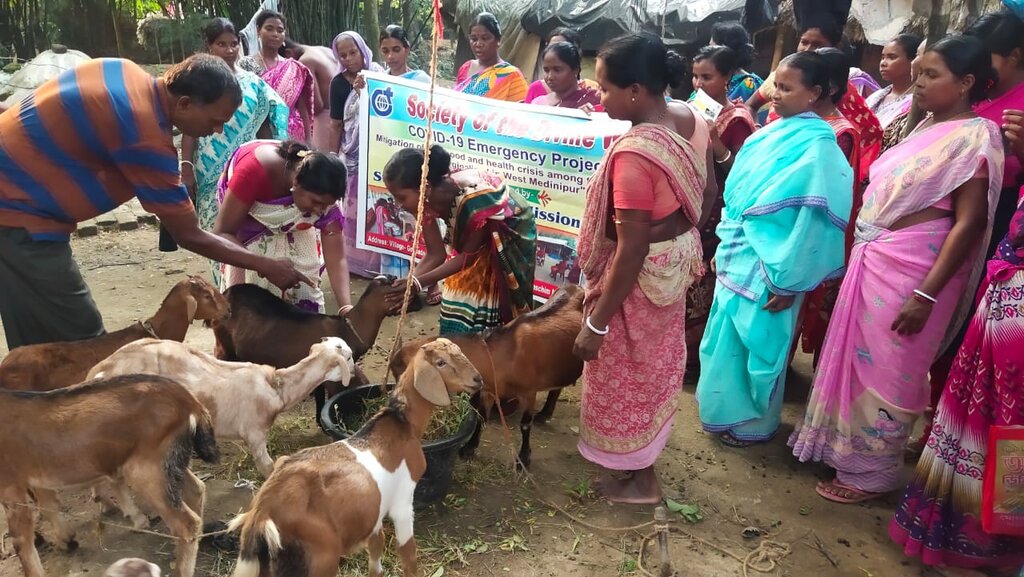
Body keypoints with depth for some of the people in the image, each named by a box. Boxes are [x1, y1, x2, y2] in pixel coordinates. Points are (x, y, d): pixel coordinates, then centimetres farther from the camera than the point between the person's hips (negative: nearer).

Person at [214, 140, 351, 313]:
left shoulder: (322, 193, -33)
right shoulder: (254, 170, -42)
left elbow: (336, 260, -32)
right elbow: (222, 232, -35)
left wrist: (347, 308, -46)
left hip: (294, 223, 2)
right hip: (247, 216, -1)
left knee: (305, 283, -8)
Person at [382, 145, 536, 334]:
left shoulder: (473, 199, -41)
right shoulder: (426, 200, -21)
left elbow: (469, 255, -27)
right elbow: (435, 255, -13)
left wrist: (418, 282, -34)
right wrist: (406, 283, -29)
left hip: (512, 235, -6)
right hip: (477, 236, 6)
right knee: (458, 300, 4)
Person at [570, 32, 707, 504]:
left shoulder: (633, 154, -31)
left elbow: (630, 251, -29)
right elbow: (700, 200, 7)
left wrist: (596, 322, -20)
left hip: (639, 279, -9)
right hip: (672, 270, 9)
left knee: (626, 376, 13)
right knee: (651, 368, 25)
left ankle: (638, 480, 34)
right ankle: (642, 460, 47)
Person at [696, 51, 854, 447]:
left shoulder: (817, 146, -16)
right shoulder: (771, 134, 8)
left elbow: (815, 219, -18)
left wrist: (790, 281, -17)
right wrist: (724, 247, 16)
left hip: (767, 268, -8)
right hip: (738, 259, 8)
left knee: (759, 346, 7)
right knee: (727, 340, 17)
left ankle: (755, 423, 27)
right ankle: (729, 412, 35)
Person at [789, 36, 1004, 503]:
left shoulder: (974, 136, -13)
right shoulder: (926, 128, 12)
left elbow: (969, 222, -18)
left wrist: (926, 294, -22)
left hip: (911, 271, -8)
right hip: (873, 261, 8)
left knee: (885, 369, 3)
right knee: (859, 358, 16)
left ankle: (872, 471, 21)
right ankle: (849, 448, 34)